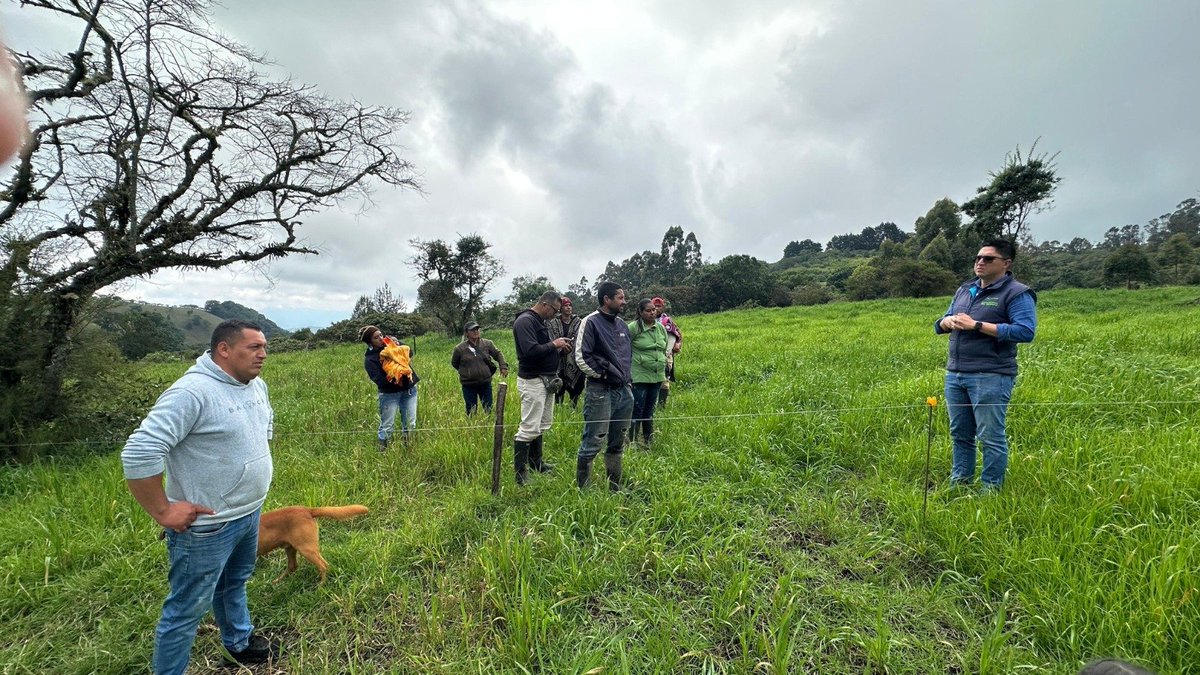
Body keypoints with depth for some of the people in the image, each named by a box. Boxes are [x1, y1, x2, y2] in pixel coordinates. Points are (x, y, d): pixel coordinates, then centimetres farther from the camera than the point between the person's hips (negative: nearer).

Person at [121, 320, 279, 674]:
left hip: (250, 513, 9)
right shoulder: (192, 392, -26)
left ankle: (239, 642, 50)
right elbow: (138, 453, -29)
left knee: (234, 585, 29)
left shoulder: (256, 385, 1)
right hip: (207, 526, -8)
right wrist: (163, 511, -22)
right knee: (187, 610, 10)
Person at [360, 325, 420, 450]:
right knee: (386, 427, 3)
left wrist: (399, 345, -11)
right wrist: (395, 373, -26)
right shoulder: (370, 359, -12)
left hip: (409, 389, 5)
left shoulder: (390, 342, 2)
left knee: (410, 424, 11)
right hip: (390, 394, -5)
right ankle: (382, 450, 20)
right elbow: (380, 380, -21)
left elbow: (411, 352, 5)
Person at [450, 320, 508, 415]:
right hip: (468, 385, -1)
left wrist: (503, 367, -2)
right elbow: (454, 363, 10)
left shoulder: (487, 344, -2)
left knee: (489, 409, 13)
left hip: (485, 383, 2)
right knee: (471, 411, 9)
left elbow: (498, 354, 10)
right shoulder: (460, 348, -6)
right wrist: (464, 372, 8)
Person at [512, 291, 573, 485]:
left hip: (546, 380, 10)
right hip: (532, 381, -10)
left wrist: (560, 349, 4)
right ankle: (520, 474, 1)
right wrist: (553, 344, -14)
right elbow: (531, 351, -26)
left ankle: (536, 463, 31)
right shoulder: (525, 321, -15)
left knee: (541, 425, 17)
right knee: (529, 427, -7)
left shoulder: (539, 321, 17)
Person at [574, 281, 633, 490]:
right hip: (600, 392, -7)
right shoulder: (591, 322, -10)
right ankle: (581, 489, 11)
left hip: (624, 391, 7)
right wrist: (603, 375, -9)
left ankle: (615, 487, 28)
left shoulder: (622, 324, 13)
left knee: (617, 444, 15)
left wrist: (628, 380, 14)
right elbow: (581, 357, -16)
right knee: (593, 443, -3)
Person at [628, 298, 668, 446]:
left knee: (650, 411, 16)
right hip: (639, 377, -6)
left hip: (657, 377, 6)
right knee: (637, 411, -1)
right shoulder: (633, 327, -12)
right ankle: (632, 442, 10)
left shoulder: (661, 328, 9)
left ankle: (648, 442, 27)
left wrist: (664, 369, 19)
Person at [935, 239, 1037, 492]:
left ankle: (991, 490, 13)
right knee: (959, 434, 14)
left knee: (991, 437, 0)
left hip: (990, 377, -7)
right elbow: (939, 324, 21)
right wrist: (949, 321, -4)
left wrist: (976, 325, -19)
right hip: (954, 375, 7)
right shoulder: (964, 290, 17)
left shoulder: (1017, 293, -5)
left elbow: (1025, 331, -17)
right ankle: (959, 483, 25)